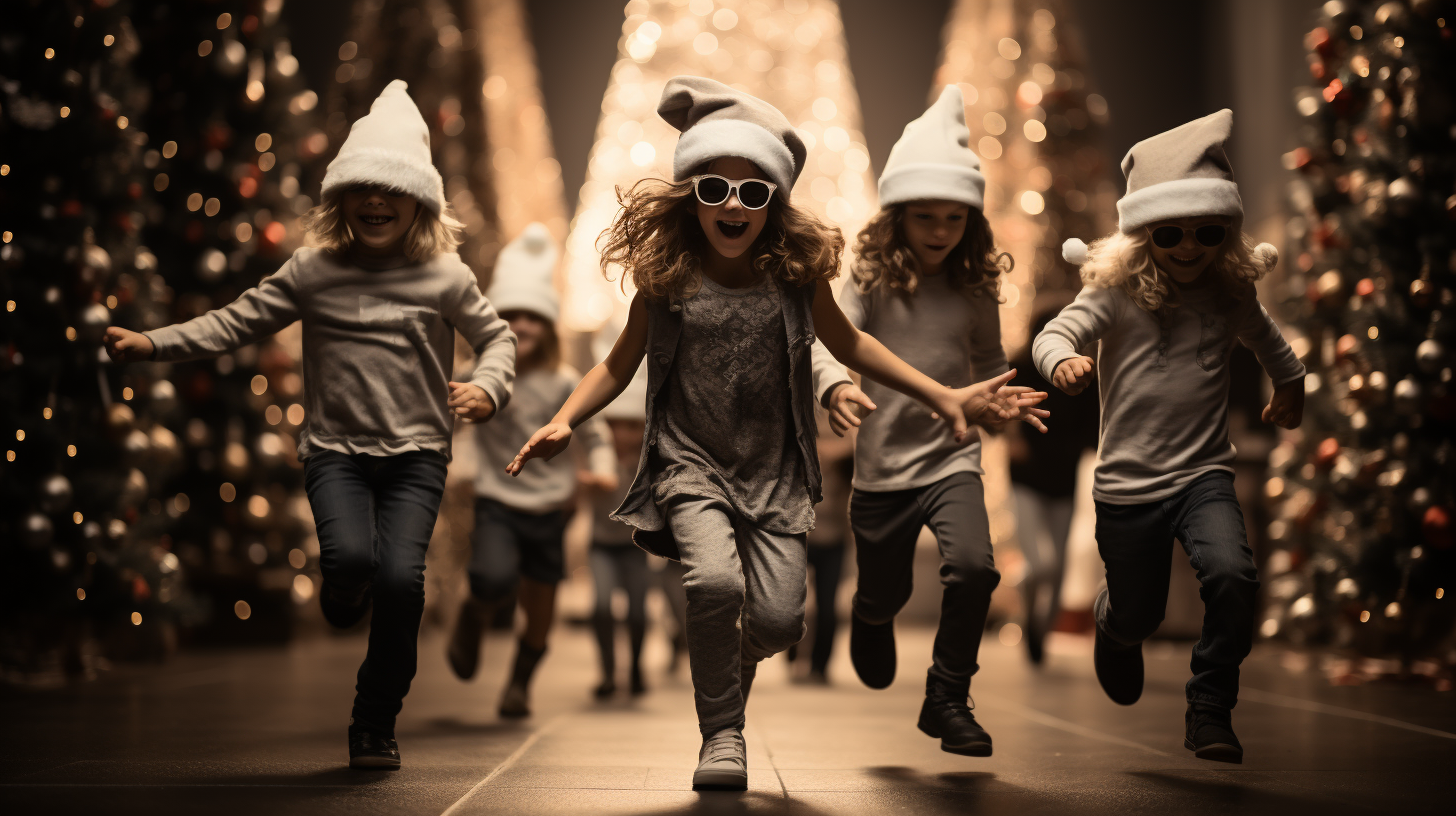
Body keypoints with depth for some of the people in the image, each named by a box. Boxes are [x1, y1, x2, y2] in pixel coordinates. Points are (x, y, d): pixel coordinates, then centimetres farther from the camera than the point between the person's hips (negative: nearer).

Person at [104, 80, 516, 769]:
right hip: (335, 449, 0)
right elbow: (238, 322, 5)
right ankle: (343, 605, 18)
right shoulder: (312, 273, 4)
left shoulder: (444, 277, 2)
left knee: (401, 576, -17)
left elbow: (495, 336, 13)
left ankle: (375, 725, 4)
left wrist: (489, 385, -8)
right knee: (350, 557, -26)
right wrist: (154, 343, -5)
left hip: (416, 453, 0)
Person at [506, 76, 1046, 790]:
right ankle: (721, 734, -3)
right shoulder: (666, 276, -5)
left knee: (778, 618, -9)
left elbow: (846, 343, 12)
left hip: (774, 472, 2)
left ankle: (739, 659, 32)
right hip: (691, 464, -1)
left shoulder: (797, 270, -4)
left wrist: (945, 397, 8)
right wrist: (564, 421, -9)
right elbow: (620, 363, 8)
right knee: (715, 582, -27)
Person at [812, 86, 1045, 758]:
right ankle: (870, 617, 55)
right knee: (886, 592, 14)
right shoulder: (872, 282, -5)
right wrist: (836, 386, -39)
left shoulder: (974, 290, 3)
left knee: (973, 567, -24)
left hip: (951, 458, 1)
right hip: (881, 467, -1)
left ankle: (947, 699, -4)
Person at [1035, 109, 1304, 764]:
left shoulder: (1230, 294, 1)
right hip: (1126, 482, -1)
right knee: (1138, 615, 12)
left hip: (1204, 474, 2)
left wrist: (1291, 386, 39)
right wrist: (1062, 360, -44)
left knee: (1233, 576, -25)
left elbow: (1265, 340, 23)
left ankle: (1210, 710, -6)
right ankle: (1113, 623, 53)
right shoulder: (1118, 291, -9)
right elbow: (1054, 333, -21)